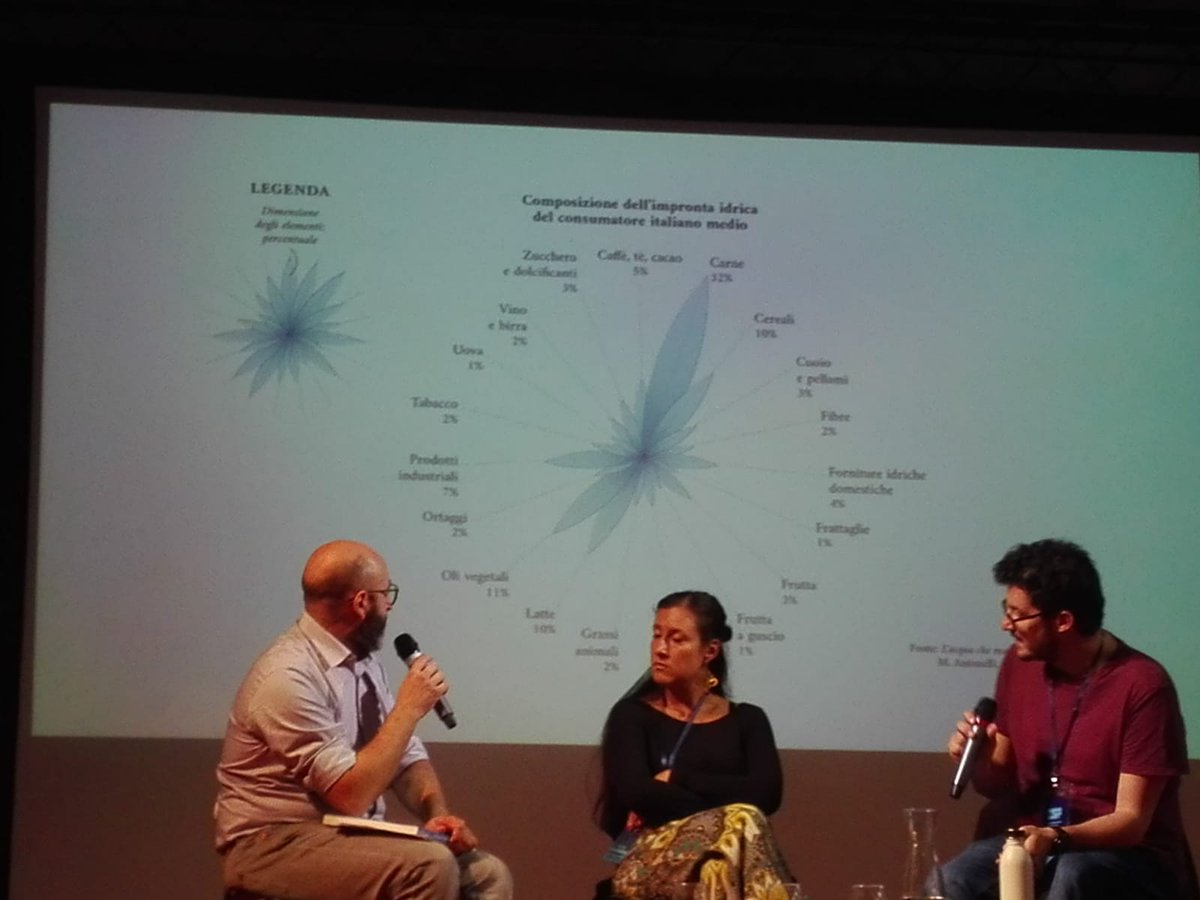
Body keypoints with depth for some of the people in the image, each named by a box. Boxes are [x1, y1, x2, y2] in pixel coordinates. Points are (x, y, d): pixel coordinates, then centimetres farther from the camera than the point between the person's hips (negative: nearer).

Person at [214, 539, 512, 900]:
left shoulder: (364, 659, 7)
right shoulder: (289, 677, -21)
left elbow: (406, 757, 13)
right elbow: (352, 796, -25)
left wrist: (438, 814, -8)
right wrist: (409, 708, -18)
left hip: (347, 833, 9)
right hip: (277, 845, -9)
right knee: (430, 867, -28)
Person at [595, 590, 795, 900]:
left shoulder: (747, 720, 19)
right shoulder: (632, 715, 13)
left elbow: (767, 794, 0)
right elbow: (635, 792, -7)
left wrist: (677, 778, -4)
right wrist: (724, 816, -12)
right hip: (653, 857, -2)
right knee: (742, 823, -35)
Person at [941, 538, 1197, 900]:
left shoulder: (1142, 685, -16)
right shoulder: (1020, 664, 3)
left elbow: (1131, 820, -17)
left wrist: (1056, 839, -34)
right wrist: (980, 760, -10)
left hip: (1132, 856, -5)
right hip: (1035, 840, 5)